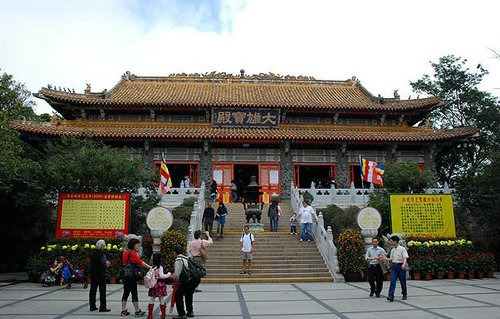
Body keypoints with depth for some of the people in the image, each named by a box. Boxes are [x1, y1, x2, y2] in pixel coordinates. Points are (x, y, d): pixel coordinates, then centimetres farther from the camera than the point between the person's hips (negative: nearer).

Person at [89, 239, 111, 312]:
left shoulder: (93, 253, 5)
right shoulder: (102, 254, -18)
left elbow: (92, 263, 14)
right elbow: (103, 265, -20)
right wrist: (107, 264, 3)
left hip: (93, 274, 7)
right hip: (100, 274, -7)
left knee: (93, 290, 14)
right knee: (102, 291, 1)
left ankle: (92, 306, 22)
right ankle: (102, 307, 3)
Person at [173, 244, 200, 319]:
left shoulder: (178, 260, -8)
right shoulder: (186, 258, 17)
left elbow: (177, 274, -14)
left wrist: (175, 280, 8)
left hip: (188, 281, -9)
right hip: (196, 279, 9)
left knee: (178, 295, 6)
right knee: (188, 294, 29)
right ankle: (190, 312, 41)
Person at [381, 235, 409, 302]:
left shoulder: (402, 249, -8)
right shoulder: (392, 250, 12)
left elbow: (405, 258, -16)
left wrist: (404, 264, -33)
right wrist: (384, 258, 12)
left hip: (401, 266, -5)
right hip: (394, 266, 5)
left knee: (402, 281, 8)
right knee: (392, 281, -8)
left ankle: (405, 295, 26)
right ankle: (391, 296, -15)